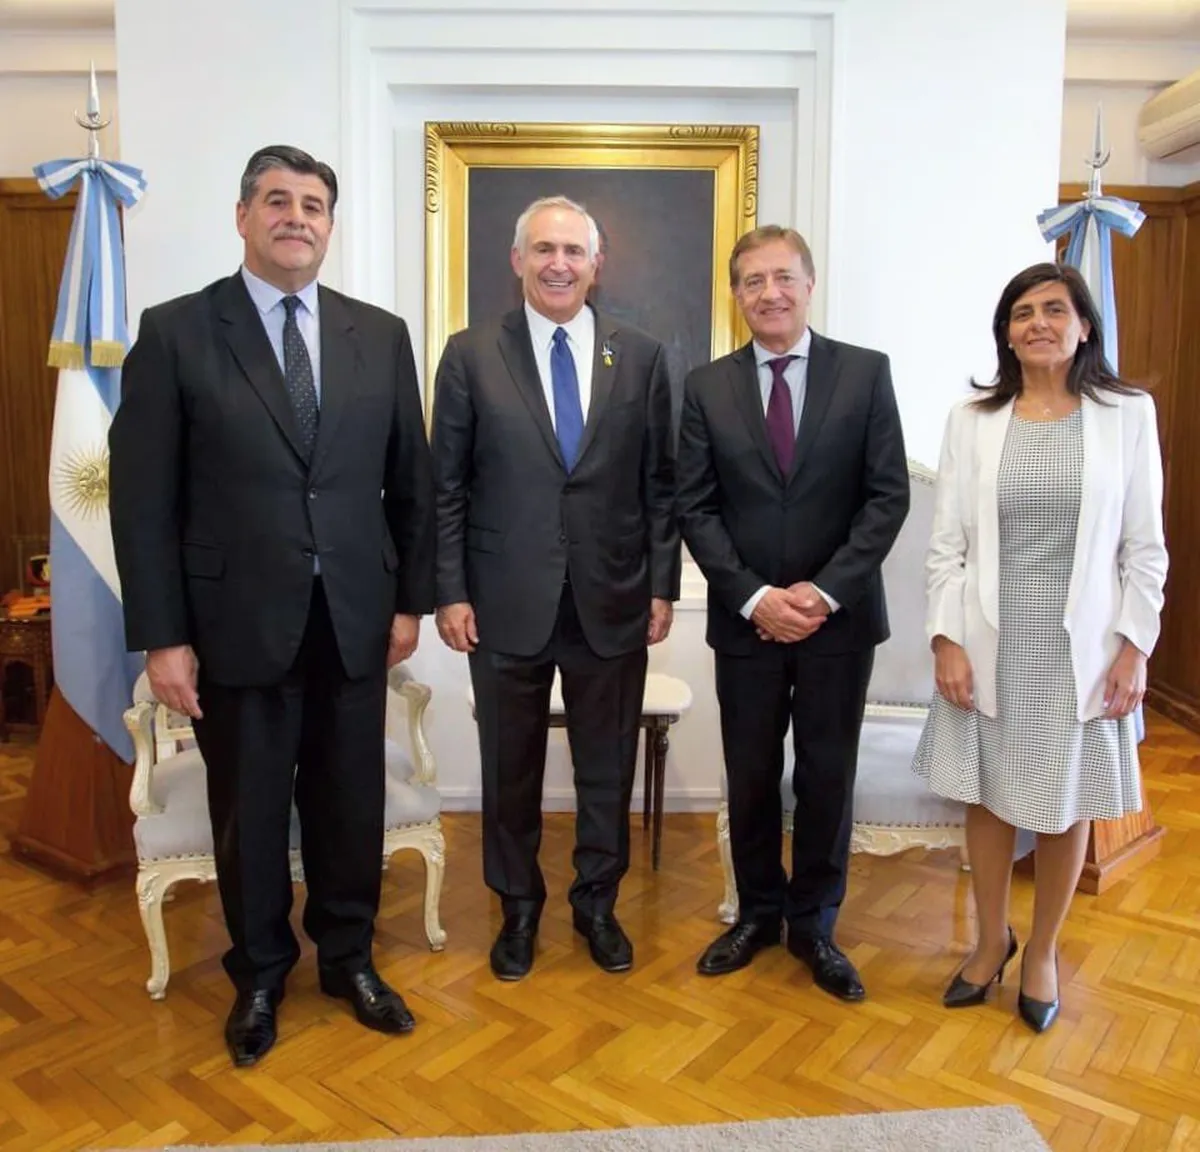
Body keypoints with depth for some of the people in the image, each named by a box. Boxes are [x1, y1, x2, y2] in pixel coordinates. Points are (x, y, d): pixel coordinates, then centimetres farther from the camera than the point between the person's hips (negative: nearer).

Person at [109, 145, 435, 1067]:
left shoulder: (381, 334, 5)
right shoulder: (175, 332, -2)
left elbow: (412, 480, 8)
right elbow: (144, 498, -5)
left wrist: (412, 598, 5)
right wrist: (161, 636, -8)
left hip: (354, 620, 2)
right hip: (237, 624, -2)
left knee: (351, 802, 14)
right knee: (249, 811, 13)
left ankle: (349, 956, 36)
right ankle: (260, 973, 36)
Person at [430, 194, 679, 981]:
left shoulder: (643, 357, 4)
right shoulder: (472, 355, 0)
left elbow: (661, 484, 5)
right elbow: (447, 487, 0)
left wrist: (662, 585, 1)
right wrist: (449, 592, -5)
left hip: (614, 601, 1)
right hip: (506, 602, 0)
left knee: (608, 767, 13)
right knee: (511, 767, 13)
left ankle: (597, 903, 34)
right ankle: (519, 908, 34)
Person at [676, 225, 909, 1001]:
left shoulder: (866, 372, 0)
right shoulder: (707, 386, 3)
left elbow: (890, 495, -4)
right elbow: (695, 508, -1)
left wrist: (826, 590, -14)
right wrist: (753, 597, -12)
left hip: (840, 616, -1)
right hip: (745, 618, 1)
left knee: (828, 778, 9)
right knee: (751, 778, 11)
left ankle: (814, 925, 28)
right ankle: (758, 913, 32)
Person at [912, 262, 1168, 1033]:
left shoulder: (1128, 413, -1)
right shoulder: (972, 419, 0)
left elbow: (1145, 548, 0)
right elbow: (946, 544, -1)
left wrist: (1135, 648, -5)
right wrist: (947, 640, -7)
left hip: (1081, 646, 0)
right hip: (989, 644, 1)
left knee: (1068, 804, 11)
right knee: (987, 796, 12)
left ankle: (1043, 952, 33)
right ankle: (993, 939, 34)